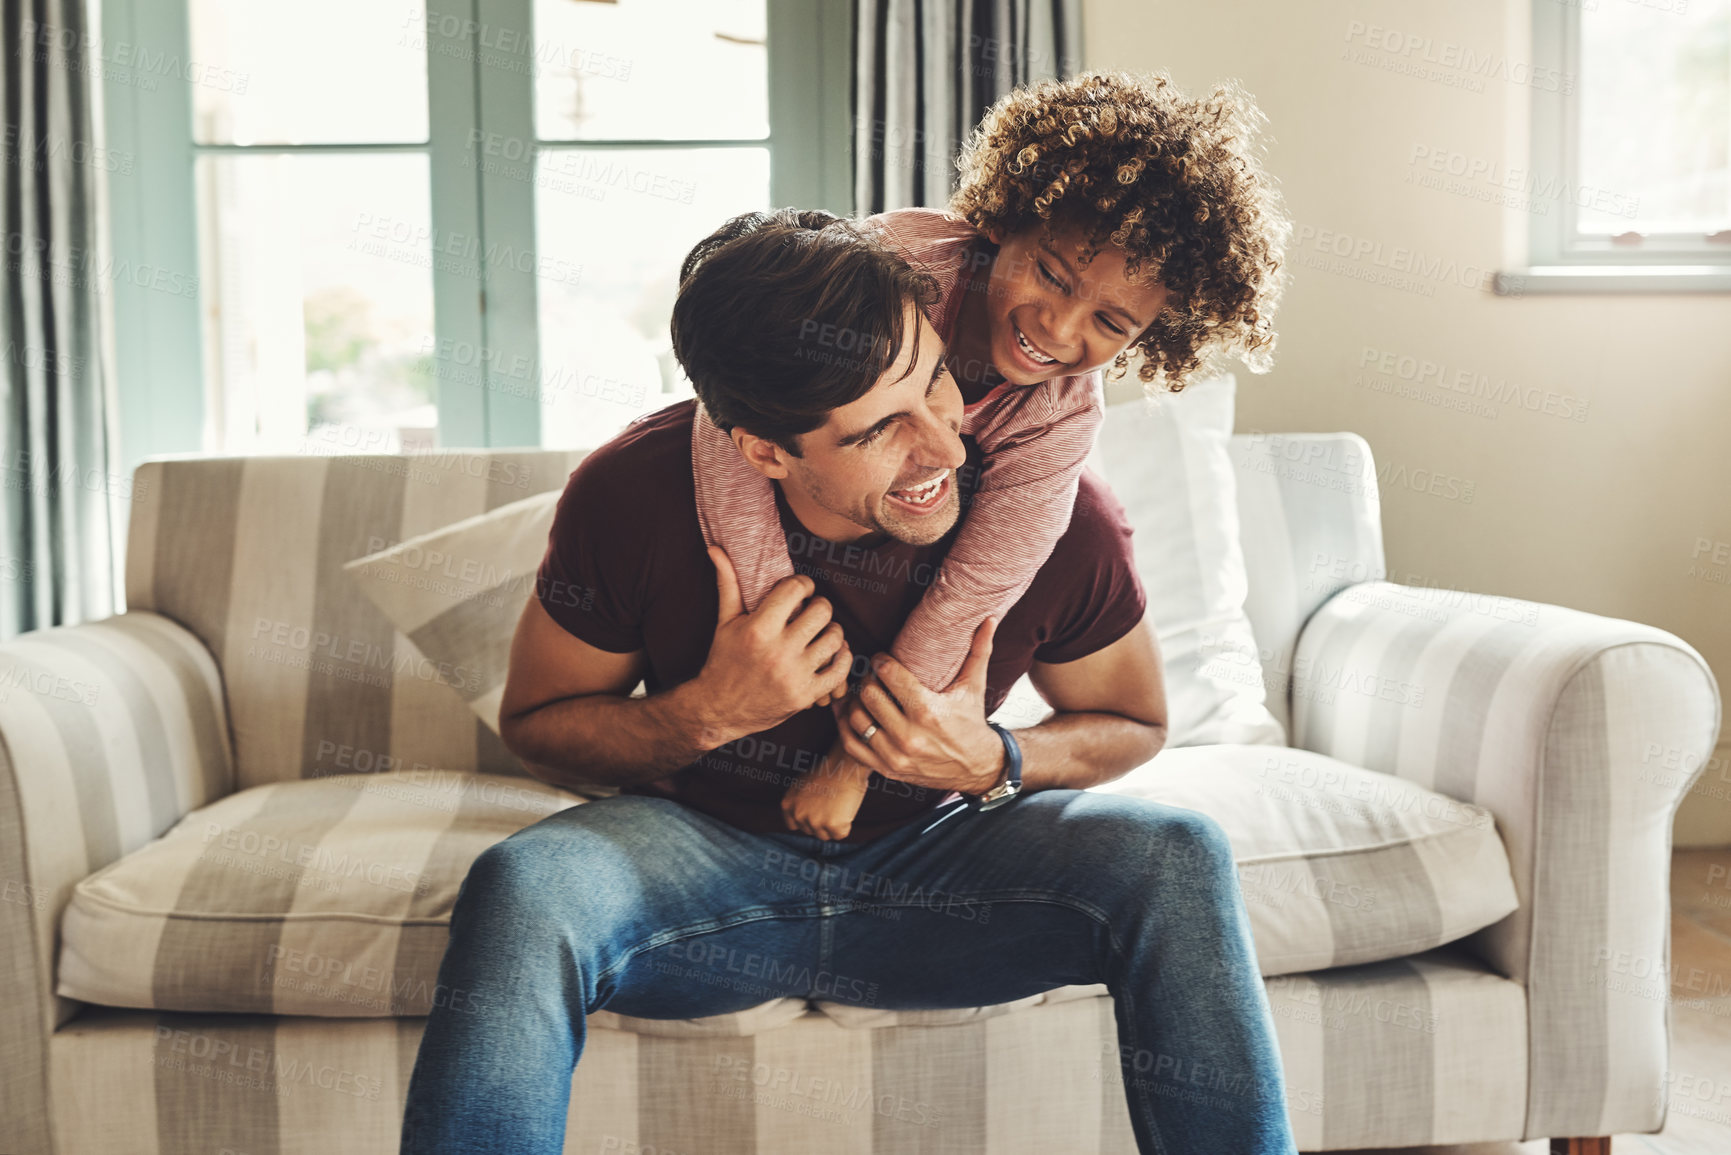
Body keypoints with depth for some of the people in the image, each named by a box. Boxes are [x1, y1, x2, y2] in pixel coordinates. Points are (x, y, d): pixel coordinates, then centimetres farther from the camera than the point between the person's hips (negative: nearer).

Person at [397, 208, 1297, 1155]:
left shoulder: (1053, 510, -20)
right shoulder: (632, 496, -21)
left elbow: (1133, 725, 1)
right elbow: (533, 728, -5)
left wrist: (994, 765, -21)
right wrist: (707, 714, -25)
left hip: (933, 863, 1)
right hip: (704, 851, -1)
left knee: (1175, 857, -23)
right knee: (521, 892, -33)